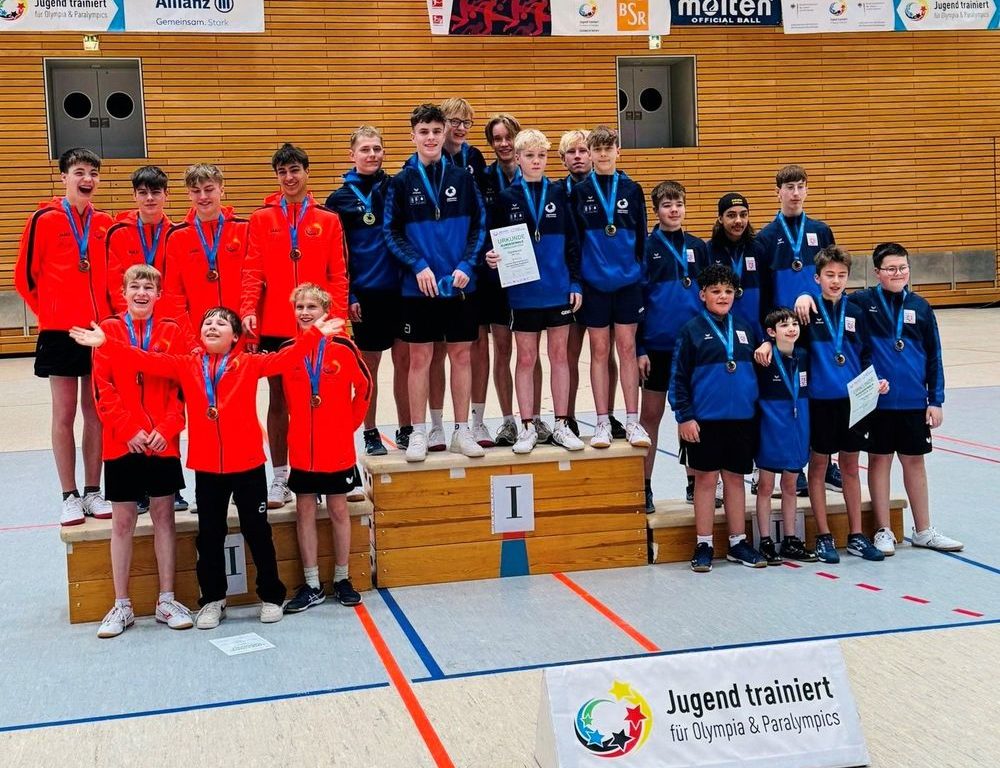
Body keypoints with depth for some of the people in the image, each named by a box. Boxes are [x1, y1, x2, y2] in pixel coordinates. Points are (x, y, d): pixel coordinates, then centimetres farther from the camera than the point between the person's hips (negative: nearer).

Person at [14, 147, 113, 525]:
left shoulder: (104, 223, 6)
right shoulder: (45, 219, -5)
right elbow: (24, 276, 0)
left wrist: (110, 314, 7)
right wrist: (49, 312, 1)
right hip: (60, 332, -3)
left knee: (96, 412, 8)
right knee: (64, 414, 3)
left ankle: (93, 492, 17)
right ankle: (70, 497, 10)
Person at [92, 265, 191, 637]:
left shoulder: (171, 331, 4)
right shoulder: (108, 330, 2)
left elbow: (181, 386, 1)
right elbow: (102, 388, -3)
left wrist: (167, 428, -11)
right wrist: (129, 429, -12)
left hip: (163, 442, 0)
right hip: (121, 442, 0)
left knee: (163, 516, 7)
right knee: (122, 522, 6)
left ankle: (167, 600, 16)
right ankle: (121, 605, 15)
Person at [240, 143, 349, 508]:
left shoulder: (328, 220, 6)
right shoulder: (261, 219, 6)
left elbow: (338, 275, 3)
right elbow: (252, 272, 0)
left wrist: (337, 317, -7)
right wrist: (248, 310, -14)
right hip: (274, 326, 0)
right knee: (278, 399, 6)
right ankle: (279, 478, 14)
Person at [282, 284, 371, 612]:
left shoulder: (343, 348, -7)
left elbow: (365, 386, 4)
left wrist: (350, 422, 4)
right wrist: (303, 425, 8)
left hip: (337, 449, -2)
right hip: (301, 450, 2)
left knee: (338, 510, 8)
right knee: (304, 511, 6)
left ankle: (342, 579, 21)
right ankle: (312, 585, 15)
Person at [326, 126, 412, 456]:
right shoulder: (341, 199, 0)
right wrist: (347, 297, -7)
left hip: (400, 288, 2)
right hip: (366, 293, -2)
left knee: (404, 360, 6)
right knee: (369, 365, 6)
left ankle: (406, 430, 18)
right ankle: (371, 434, 17)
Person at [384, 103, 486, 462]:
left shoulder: (462, 177, 4)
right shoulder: (402, 181, 0)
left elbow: (480, 225, 5)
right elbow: (391, 232, -1)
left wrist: (467, 266, -8)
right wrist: (418, 266, -14)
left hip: (460, 284, 2)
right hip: (418, 286, -1)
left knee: (461, 355, 7)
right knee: (420, 358, 3)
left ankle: (462, 431, 16)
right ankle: (418, 434, 12)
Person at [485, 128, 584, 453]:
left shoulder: (558, 194, 5)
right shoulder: (507, 198, 1)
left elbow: (572, 242, 5)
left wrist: (576, 283, 0)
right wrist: (492, 257, -18)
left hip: (558, 289, 1)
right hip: (524, 291, -1)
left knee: (559, 356, 7)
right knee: (526, 359, 5)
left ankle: (561, 425, 14)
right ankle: (528, 427, 13)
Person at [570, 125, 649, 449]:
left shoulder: (632, 189, 5)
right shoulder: (579, 192, 2)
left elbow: (641, 237, 8)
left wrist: (644, 277, 5)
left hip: (628, 282, 1)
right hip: (594, 283, -1)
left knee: (627, 349, 3)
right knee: (599, 351, 3)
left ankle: (632, 422, 8)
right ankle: (602, 423, 9)